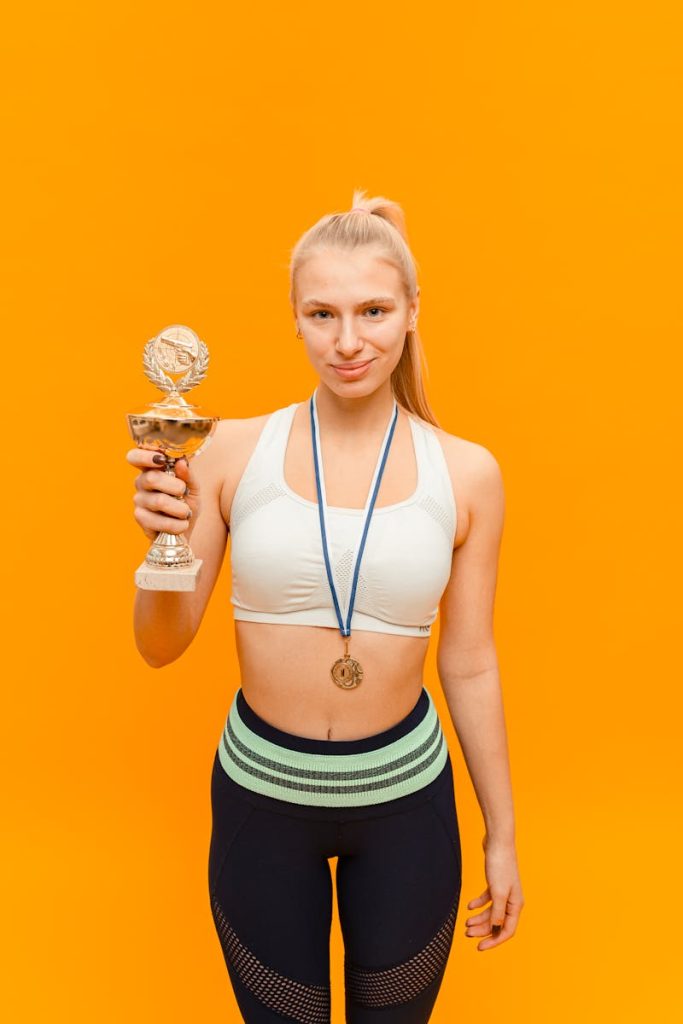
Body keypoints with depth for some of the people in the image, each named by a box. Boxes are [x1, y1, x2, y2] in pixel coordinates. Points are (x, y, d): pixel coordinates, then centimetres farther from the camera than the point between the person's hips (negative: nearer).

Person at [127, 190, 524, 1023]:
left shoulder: (467, 474, -8)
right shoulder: (233, 451, -10)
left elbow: (469, 665, 0)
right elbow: (160, 648, -5)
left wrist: (501, 833, 6)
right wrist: (167, 538, -24)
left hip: (405, 795, 1)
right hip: (259, 790, 0)